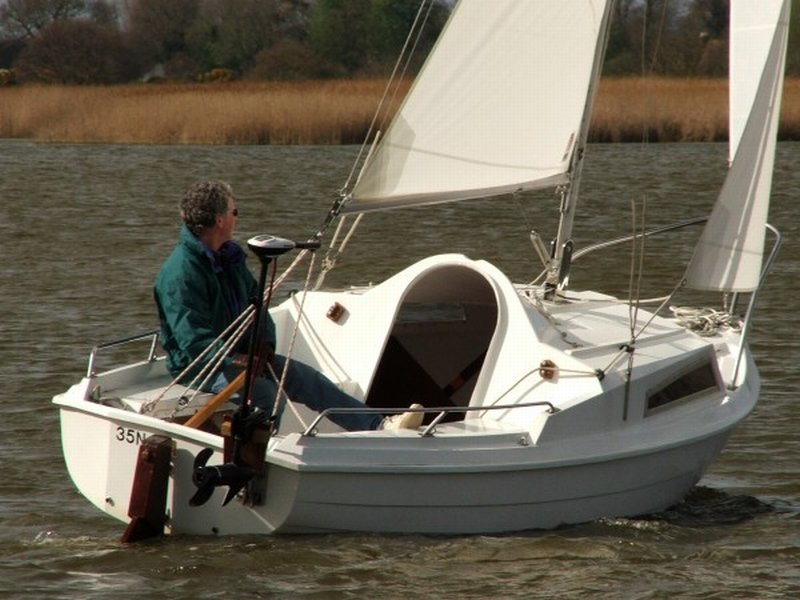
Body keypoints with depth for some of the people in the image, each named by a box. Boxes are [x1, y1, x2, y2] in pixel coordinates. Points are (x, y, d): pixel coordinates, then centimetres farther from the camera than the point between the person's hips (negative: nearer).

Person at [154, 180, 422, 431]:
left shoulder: (229, 255, 10)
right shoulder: (181, 272, -21)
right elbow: (193, 340, -26)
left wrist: (265, 343, 3)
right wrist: (237, 360, -28)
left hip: (239, 354, 9)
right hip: (199, 366, -9)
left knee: (305, 377, -4)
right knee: (265, 393, -33)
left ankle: (379, 425, -9)